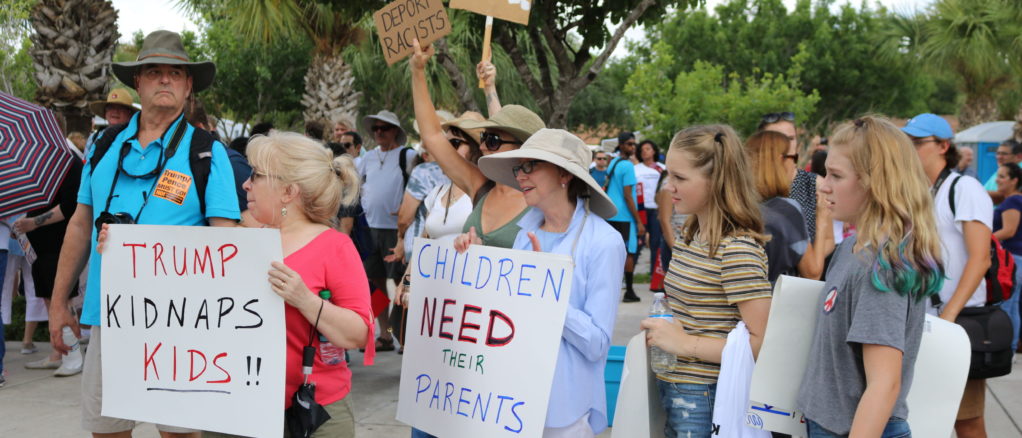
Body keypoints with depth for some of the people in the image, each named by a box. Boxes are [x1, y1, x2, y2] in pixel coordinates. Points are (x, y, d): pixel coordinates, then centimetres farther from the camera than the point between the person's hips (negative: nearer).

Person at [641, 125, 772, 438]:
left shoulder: (738, 249, -18)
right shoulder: (688, 235, 9)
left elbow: (761, 343, -21)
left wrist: (685, 343, -19)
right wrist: (662, 328, 5)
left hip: (707, 400, -8)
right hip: (670, 388, 8)